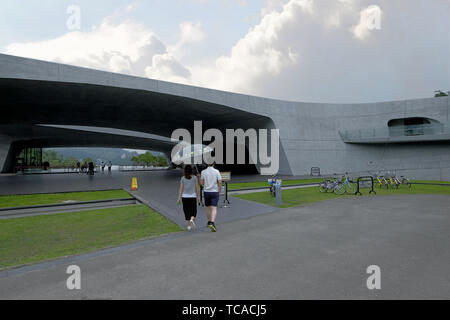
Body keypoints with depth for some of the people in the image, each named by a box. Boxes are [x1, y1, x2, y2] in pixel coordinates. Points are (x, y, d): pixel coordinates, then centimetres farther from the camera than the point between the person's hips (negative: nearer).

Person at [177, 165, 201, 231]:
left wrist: (179, 198, 3)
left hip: (185, 197, 1)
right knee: (193, 210, 10)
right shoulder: (194, 177, -2)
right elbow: (197, 188, -2)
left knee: (187, 211, 10)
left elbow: (181, 189, -1)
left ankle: (189, 225, 13)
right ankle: (192, 220, -17)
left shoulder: (182, 178, 1)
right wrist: (198, 196, 5)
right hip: (193, 197, -1)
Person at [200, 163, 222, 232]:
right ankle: (212, 223, -23)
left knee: (208, 208, 18)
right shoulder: (216, 171, -7)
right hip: (214, 192, -2)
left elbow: (201, 182, 3)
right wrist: (220, 190, 7)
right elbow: (220, 182, -9)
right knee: (214, 208, -6)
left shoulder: (203, 172, -2)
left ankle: (209, 222, 32)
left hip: (206, 192, 3)